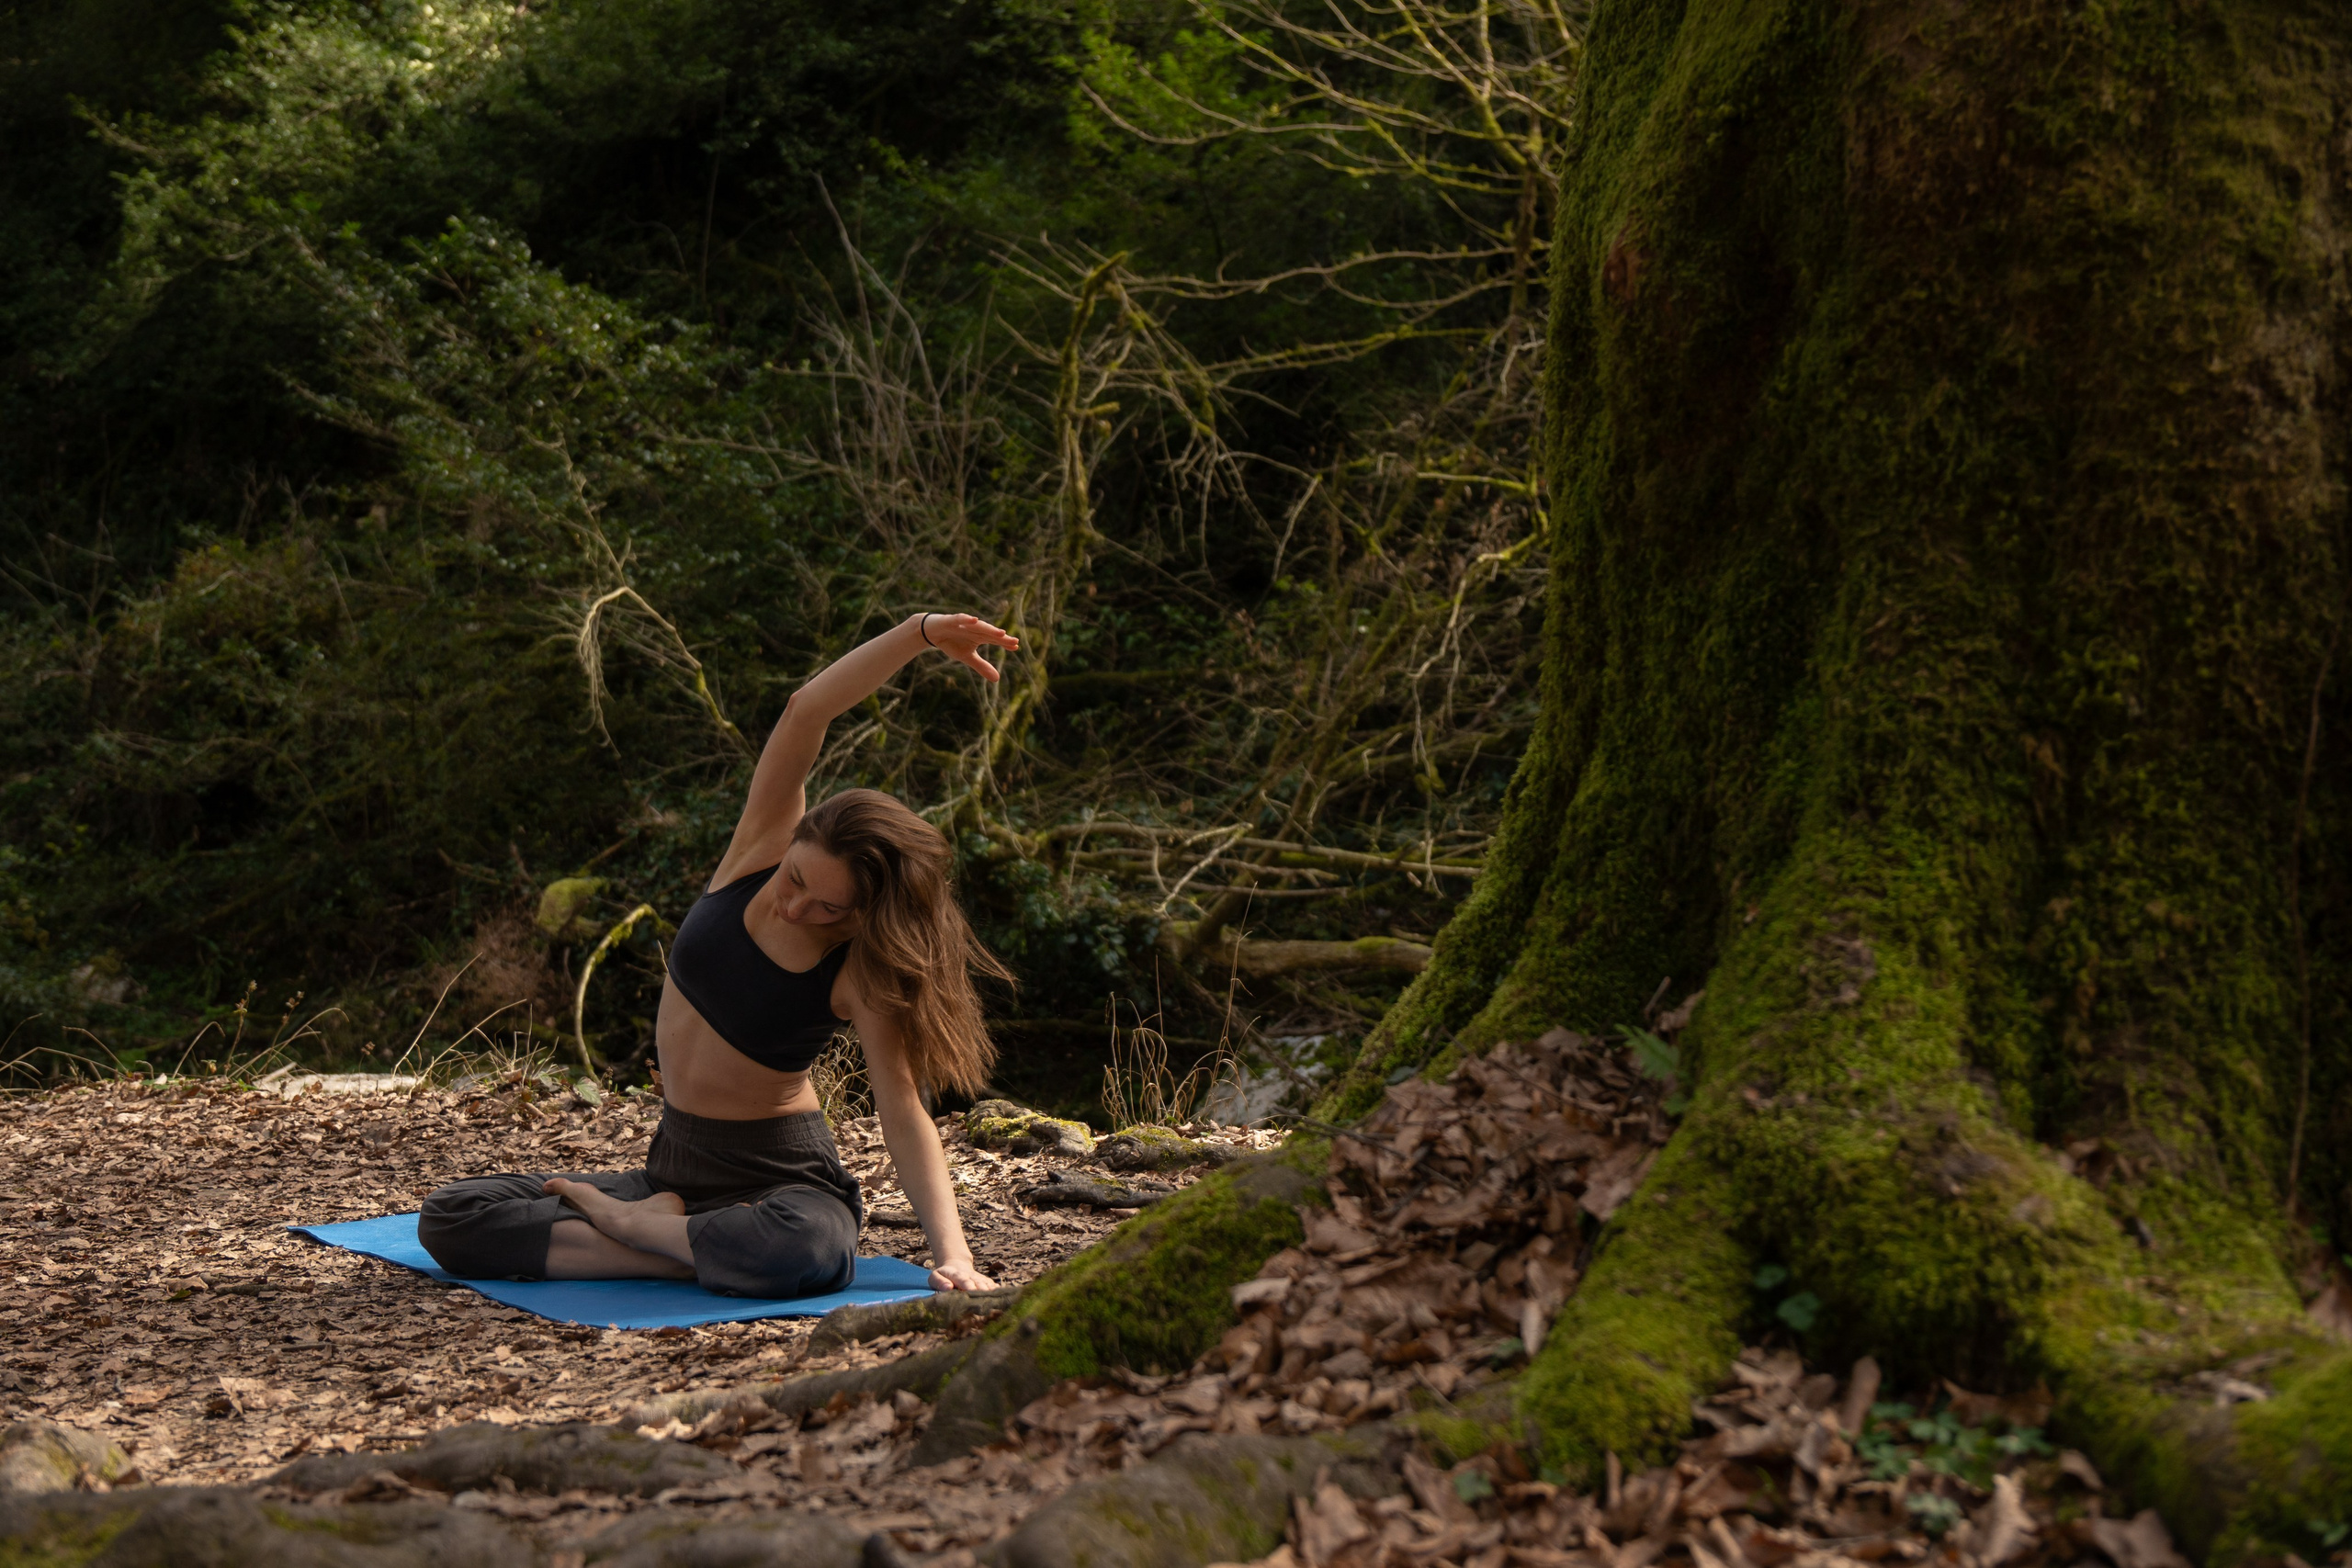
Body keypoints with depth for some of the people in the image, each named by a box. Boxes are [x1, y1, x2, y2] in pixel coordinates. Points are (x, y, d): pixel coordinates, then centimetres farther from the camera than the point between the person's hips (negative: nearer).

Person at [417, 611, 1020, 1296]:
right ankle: (679, 1241, -13)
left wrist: (951, 1252, -32)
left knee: (807, 1251, -43)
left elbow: (904, 1114, -20)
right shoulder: (761, 849, -8)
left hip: (782, 1177, -5)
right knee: (448, 1219, -5)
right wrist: (920, 632, -31)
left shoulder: (862, 974, -18)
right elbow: (805, 711, -19)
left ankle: (623, 1221, -16)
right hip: (674, 1167, 5)